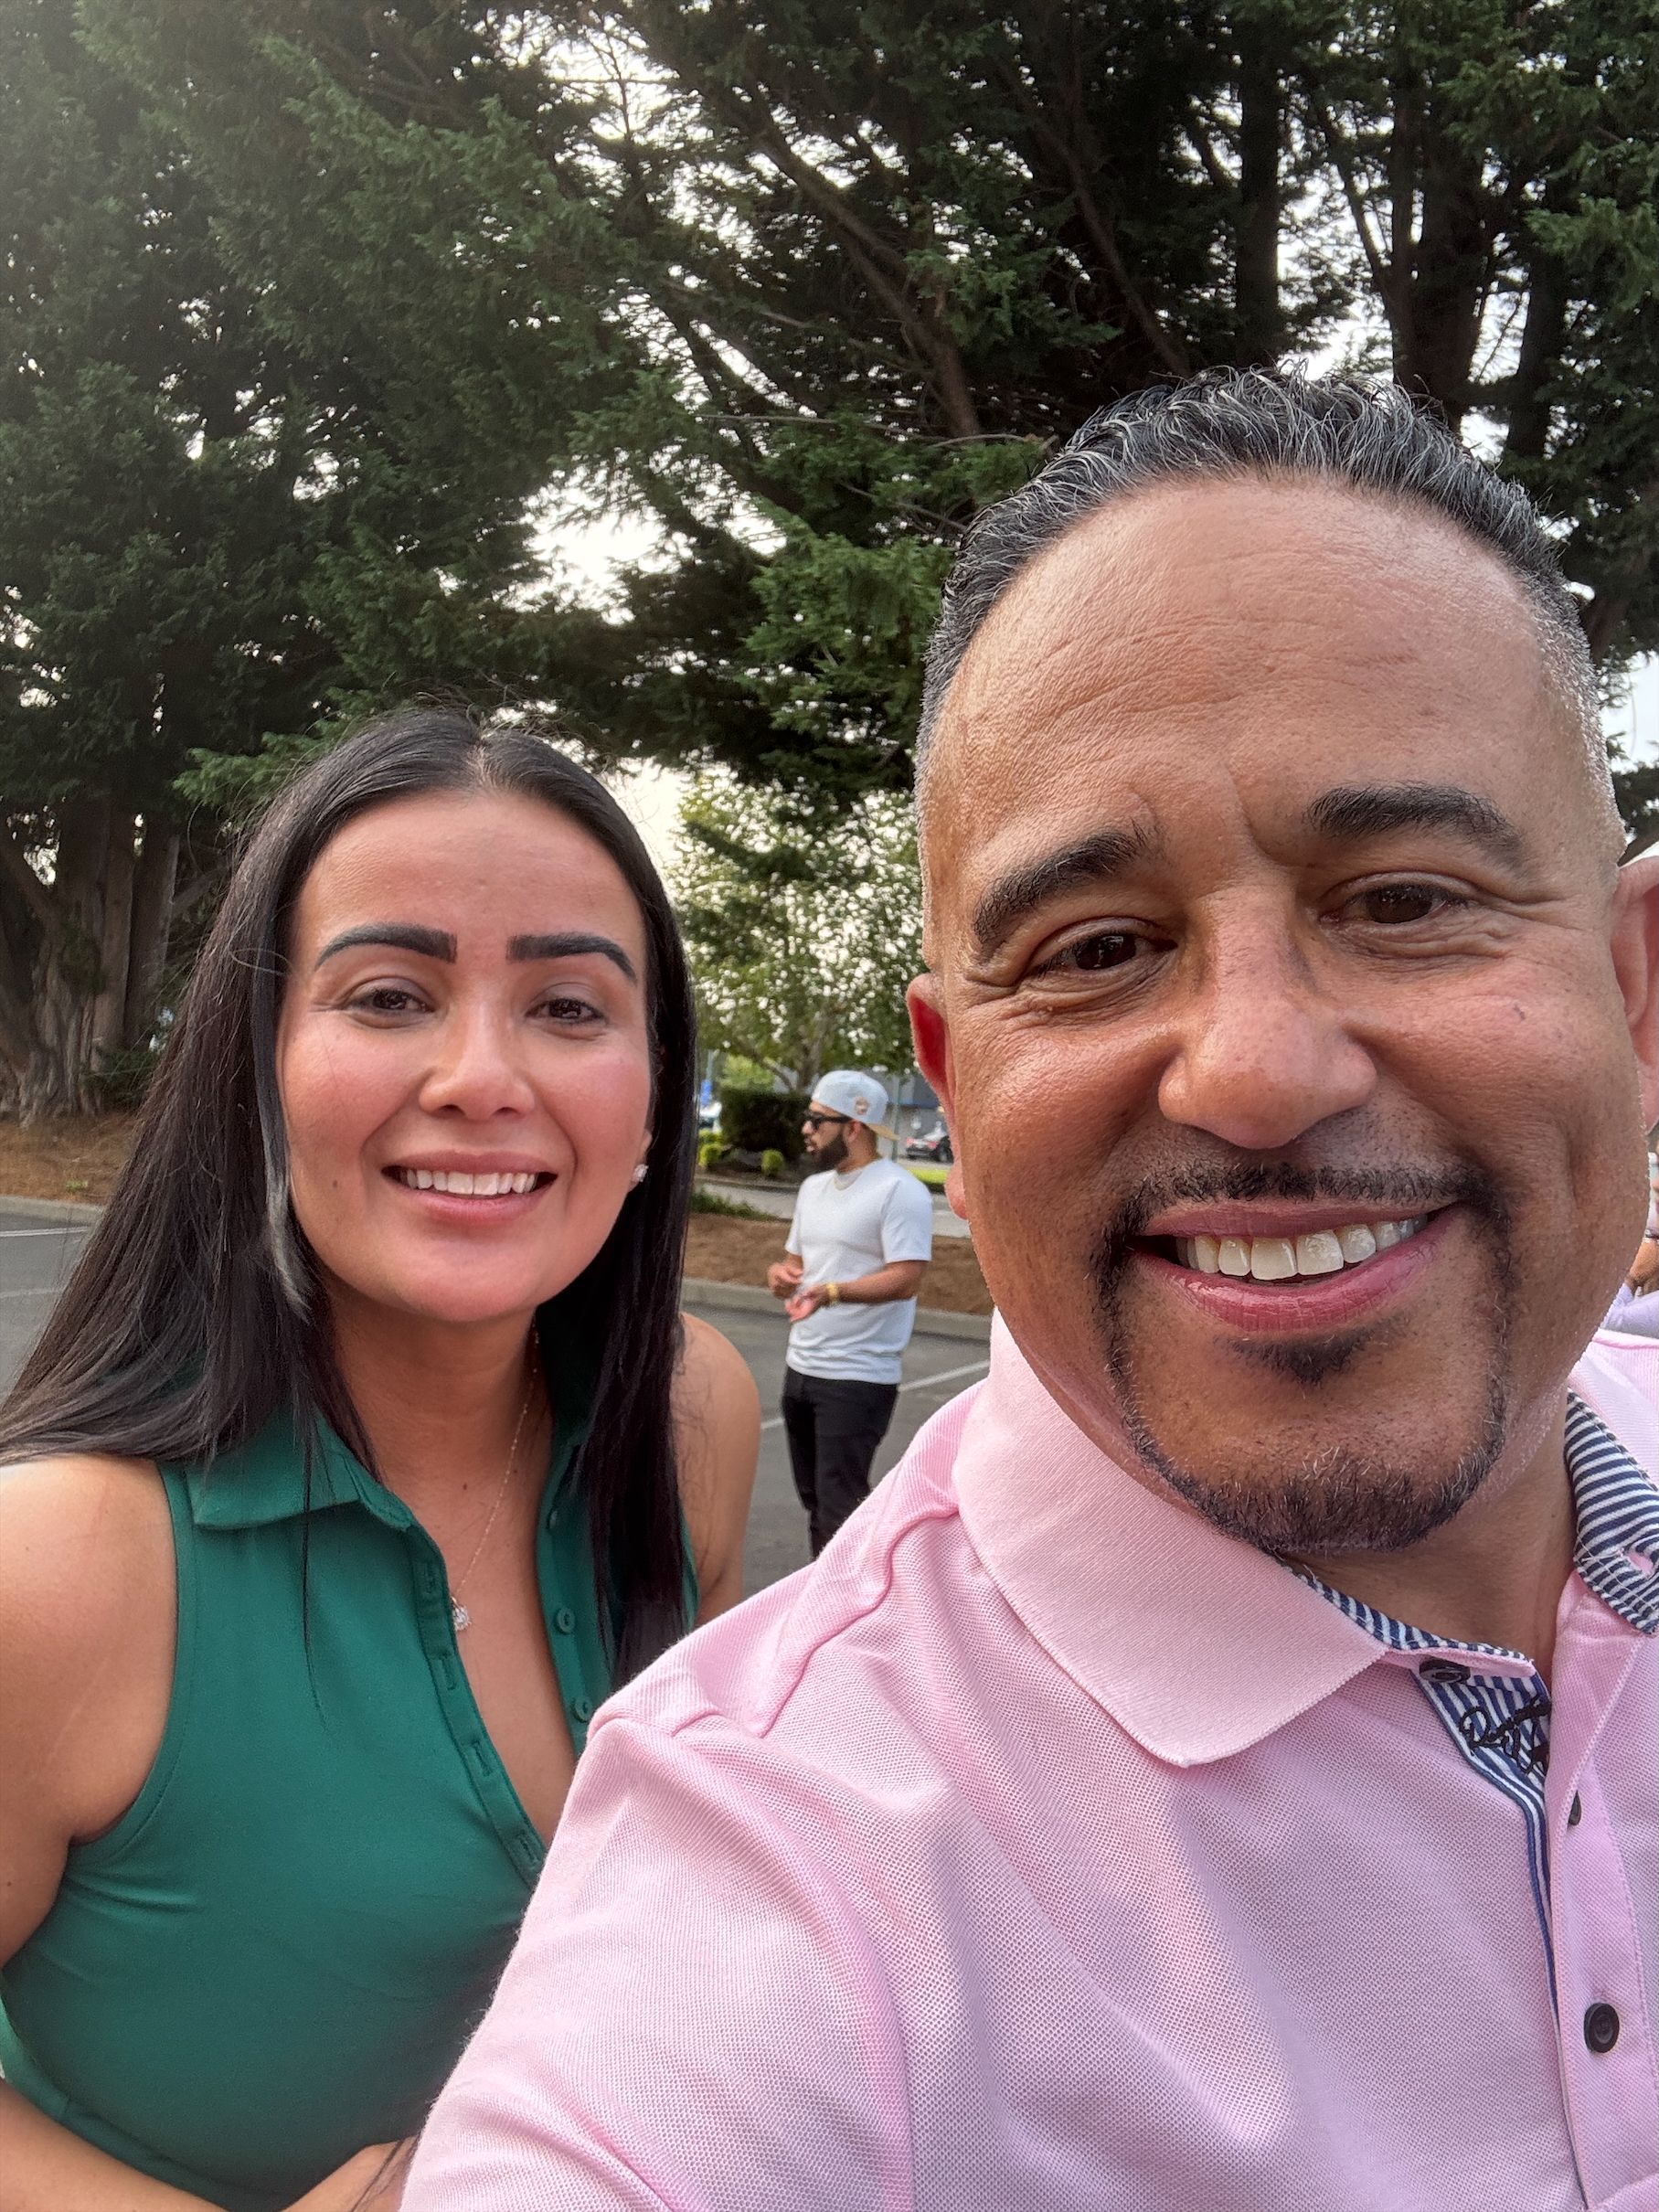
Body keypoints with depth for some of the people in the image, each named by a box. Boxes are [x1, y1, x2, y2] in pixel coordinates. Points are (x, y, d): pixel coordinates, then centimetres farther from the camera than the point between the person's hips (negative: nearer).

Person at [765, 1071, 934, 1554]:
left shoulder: (899, 1190, -14)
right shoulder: (813, 1187, 13)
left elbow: (906, 1278, -22)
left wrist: (833, 1292, -35)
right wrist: (779, 1273, -3)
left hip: (859, 1378, -8)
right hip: (801, 1368, 9)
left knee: (839, 1504, -7)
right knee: (814, 1496, 16)